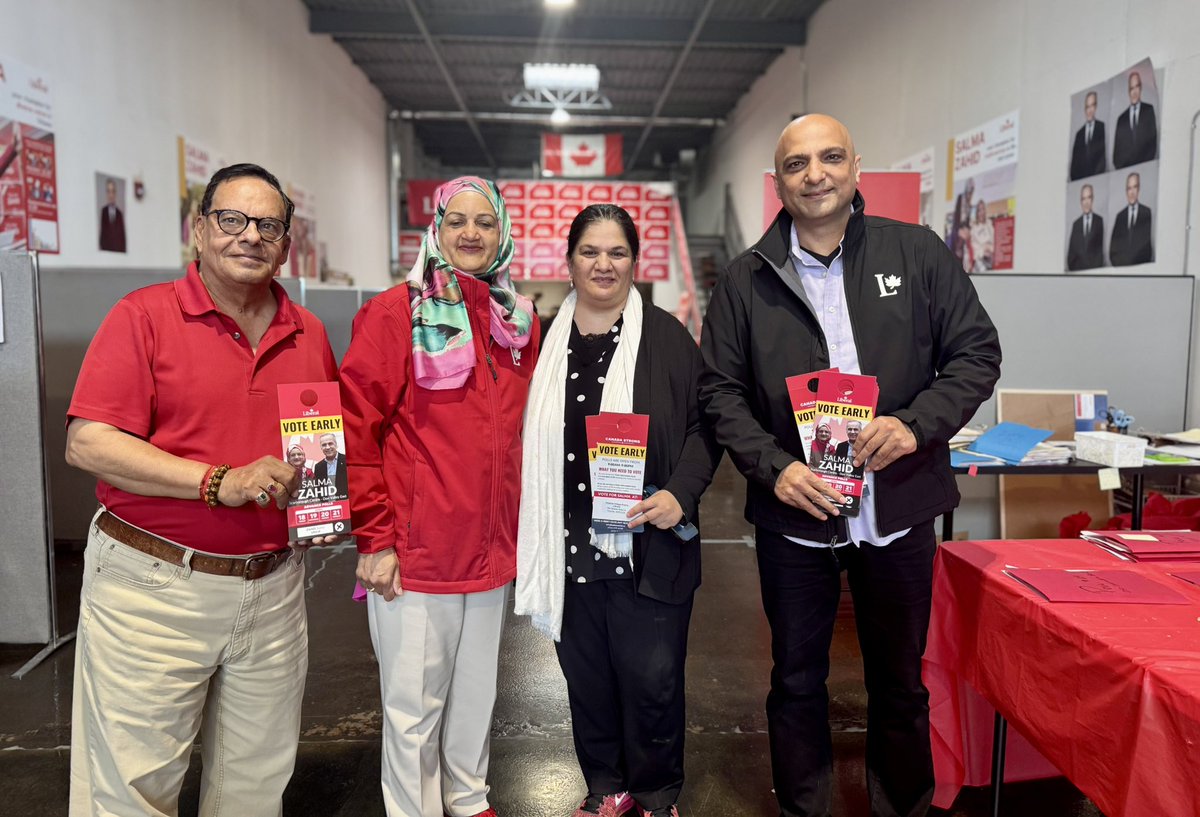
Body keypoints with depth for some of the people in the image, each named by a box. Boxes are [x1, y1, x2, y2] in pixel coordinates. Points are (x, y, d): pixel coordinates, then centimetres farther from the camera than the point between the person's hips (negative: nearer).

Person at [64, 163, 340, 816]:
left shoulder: (308, 333, 8)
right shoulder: (144, 315, -6)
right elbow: (87, 443, -14)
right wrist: (221, 482, -20)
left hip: (273, 586, 4)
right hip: (152, 587, -4)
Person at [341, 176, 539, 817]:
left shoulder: (520, 320, 8)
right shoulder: (396, 312, -8)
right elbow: (355, 426, -10)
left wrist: (514, 523, 12)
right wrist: (374, 537, -12)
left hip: (492, 547, 5)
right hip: (415, 549, -5)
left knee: (476, 692, 20)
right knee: (414, 706, 9)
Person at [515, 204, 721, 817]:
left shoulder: (667, 338, -1)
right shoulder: (546, 341, 6)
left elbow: (704, 426, 0)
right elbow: (528, 439, 11)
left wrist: (681, 494, -16)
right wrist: (530, 533, 5)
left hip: (648, 547, -2)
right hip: (569, 545, 3)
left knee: (651, 678, 6)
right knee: (586, 675, 14)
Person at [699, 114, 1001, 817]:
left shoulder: (919, 253, 0)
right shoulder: (748, 278, 0)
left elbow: (977, 353, 1)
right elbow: (721, 389, 0)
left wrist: (919, 423, -16)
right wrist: (773, 466, -15)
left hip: (899, 510, 0)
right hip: (794, 514, 0)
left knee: (900, 682, 17)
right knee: (798, 681, 15)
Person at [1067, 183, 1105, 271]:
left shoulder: (1099, 221, 5)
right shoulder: (1076, 224, 11)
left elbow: (1101, 247, 1)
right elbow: (1071, 251, 8)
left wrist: (1098, 266, -8)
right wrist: (1072, 268, -5)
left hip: (1095, 268, -1)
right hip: (1078, 269, 1)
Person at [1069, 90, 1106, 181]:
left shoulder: (1102, 128, 3)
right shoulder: (1079, 133, 17)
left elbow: (1104, 154, -4)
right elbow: (1074, 161, 13)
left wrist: (1097, 173, -11)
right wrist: (1074, 177, -1)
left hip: (1098, 176, -3)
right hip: (1080, 177, 3)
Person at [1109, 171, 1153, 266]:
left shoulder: (1147, 213, 4)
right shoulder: (1119, 216, 12)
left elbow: (1151, 241, 1)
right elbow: (1113, 246, 9)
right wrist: (1117, 262, -7)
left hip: (1141, 265, -2)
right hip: (1120, 265, 2)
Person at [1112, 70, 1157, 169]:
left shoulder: (1149, 110, 11)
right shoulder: (1121, 119, 14)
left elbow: (1153, 141, 4)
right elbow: (1116, 152, 10)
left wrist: (1145, 163, -8)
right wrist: (1120, 166, -8)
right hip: (1124, 168, 1)